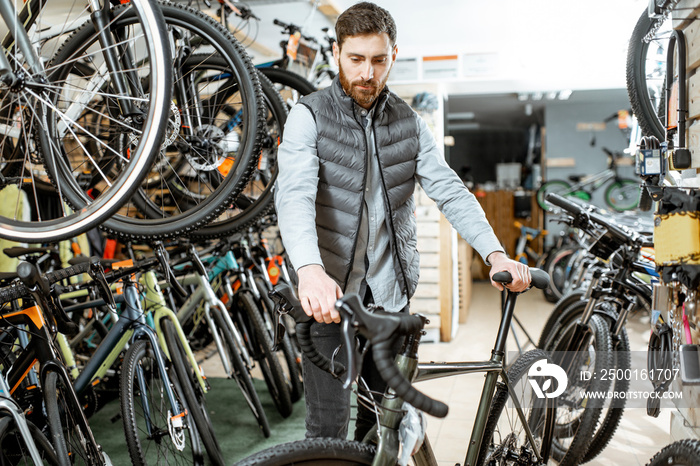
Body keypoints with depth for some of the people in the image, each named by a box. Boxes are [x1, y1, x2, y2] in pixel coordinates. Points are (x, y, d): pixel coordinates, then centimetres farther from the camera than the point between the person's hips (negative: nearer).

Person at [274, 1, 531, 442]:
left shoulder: (409, 123, 7)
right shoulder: (310, 116, -6)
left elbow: (450, 190, 0)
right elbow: (294, 195, -22)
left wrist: (495, 253, -16)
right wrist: (311, 270, -40)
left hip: (389, 289, 4)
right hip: (329, 290, -4)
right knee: (330, 421, -2)